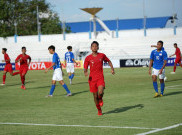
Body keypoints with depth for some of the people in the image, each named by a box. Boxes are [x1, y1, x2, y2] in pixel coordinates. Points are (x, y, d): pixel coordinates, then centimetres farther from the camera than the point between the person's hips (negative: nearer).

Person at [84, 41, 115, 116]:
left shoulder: (102, 55, 3)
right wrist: (85, 72, -20)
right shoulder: (88, 58, 0)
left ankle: (101, 99, 12)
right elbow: (85, 68, 3)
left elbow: (108, 61, 20)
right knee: (95, 96, 5)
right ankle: (99, 110, 25)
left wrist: (112, 68, 5)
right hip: (92, 78, 1)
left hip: (100, 78, -1)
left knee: (100, 92, -24)